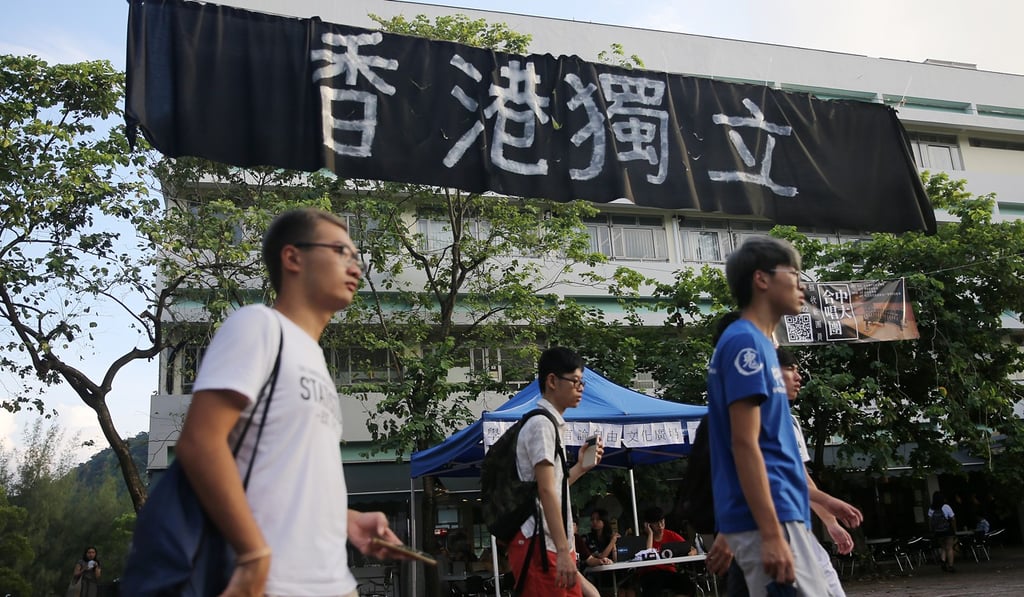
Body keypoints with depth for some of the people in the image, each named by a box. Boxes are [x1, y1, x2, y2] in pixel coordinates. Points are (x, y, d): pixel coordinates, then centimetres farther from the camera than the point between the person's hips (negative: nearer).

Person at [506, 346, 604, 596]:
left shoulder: (551, 424, 19)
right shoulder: (541, 424, -11)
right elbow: (546, 491, -19)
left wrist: (581, 467, 21)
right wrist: (563, 551, -22)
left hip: (551, 545, 10)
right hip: (540, 546, -10)